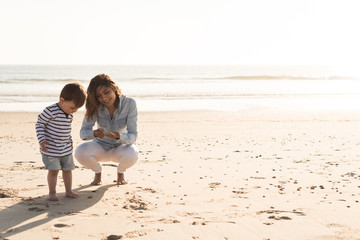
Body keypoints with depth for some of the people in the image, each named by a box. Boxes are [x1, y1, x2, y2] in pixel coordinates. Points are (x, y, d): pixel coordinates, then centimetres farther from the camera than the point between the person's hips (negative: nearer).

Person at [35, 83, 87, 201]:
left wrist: (70, 141, 25)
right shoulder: (50, 111, -20)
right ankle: (52, 192, 10)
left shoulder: (69, 113, 4)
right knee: (53, 170, -4)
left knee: (67, 169, 11)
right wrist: (42, 140, -22)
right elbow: (39, 124, -14)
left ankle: (68, 191, 24)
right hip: (50, 149, -7)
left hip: (66, 149, 7)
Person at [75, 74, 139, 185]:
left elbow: (133, 136, -23)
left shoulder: (129, 104, -22)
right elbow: (83, 132, -21)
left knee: (132, 155, -37)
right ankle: (97, 171, 7)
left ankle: (121, 172, 3)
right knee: (80, 152, -30)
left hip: (121, 146, -1)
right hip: (101, 146, 1)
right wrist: (95, 133, -44)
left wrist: (118, 136, -44)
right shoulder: (95, 106, -17)